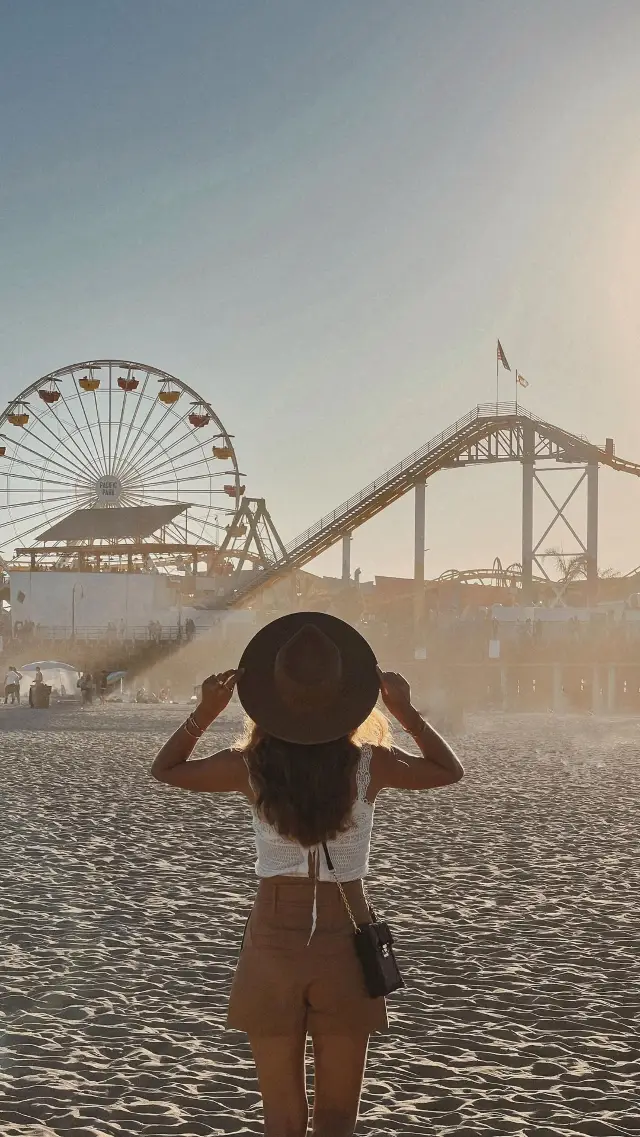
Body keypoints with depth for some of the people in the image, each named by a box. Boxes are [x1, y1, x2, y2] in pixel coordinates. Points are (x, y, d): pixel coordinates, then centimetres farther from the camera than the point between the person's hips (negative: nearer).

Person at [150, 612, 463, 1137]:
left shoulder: (253, 767, -8)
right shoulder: (369, 765, -9)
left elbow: (166, 769, 10)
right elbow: (450, 770, 11)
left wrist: (205, 712, 1)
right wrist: (408, 713, 4)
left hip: (273, 942, 0)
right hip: (344, 943, 0)